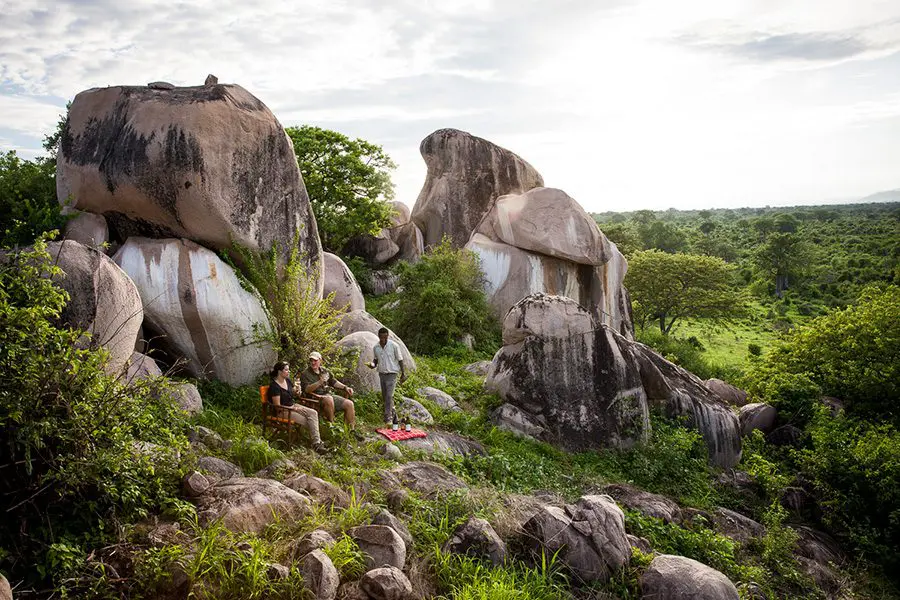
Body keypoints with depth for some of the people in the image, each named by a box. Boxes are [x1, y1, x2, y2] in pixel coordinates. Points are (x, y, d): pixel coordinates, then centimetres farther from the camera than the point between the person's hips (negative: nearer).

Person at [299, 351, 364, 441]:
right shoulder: (305, 374, 0)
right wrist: (320, 382, -23)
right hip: (317, 397, -6)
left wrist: (345, 387, 15)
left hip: (330, 394, 7)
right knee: (329, 399, -40)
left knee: (349, 403, -10)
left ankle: (352, 429, -2)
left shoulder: (324, 371, 20)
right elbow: (307, 389, -14)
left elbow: (334, 382, 28)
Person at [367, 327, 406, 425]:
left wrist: (403, 374, -3)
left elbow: (400, 360, -4)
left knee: (389, 396, -13)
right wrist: (373, 364, -6)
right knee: (384, 397, 12)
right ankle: (391, 411, 31)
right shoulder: (376, 347, 1)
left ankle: (389, 418, -10)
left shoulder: (394, 345, -11)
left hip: (391, 374, -5)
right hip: (381, 374, 5)